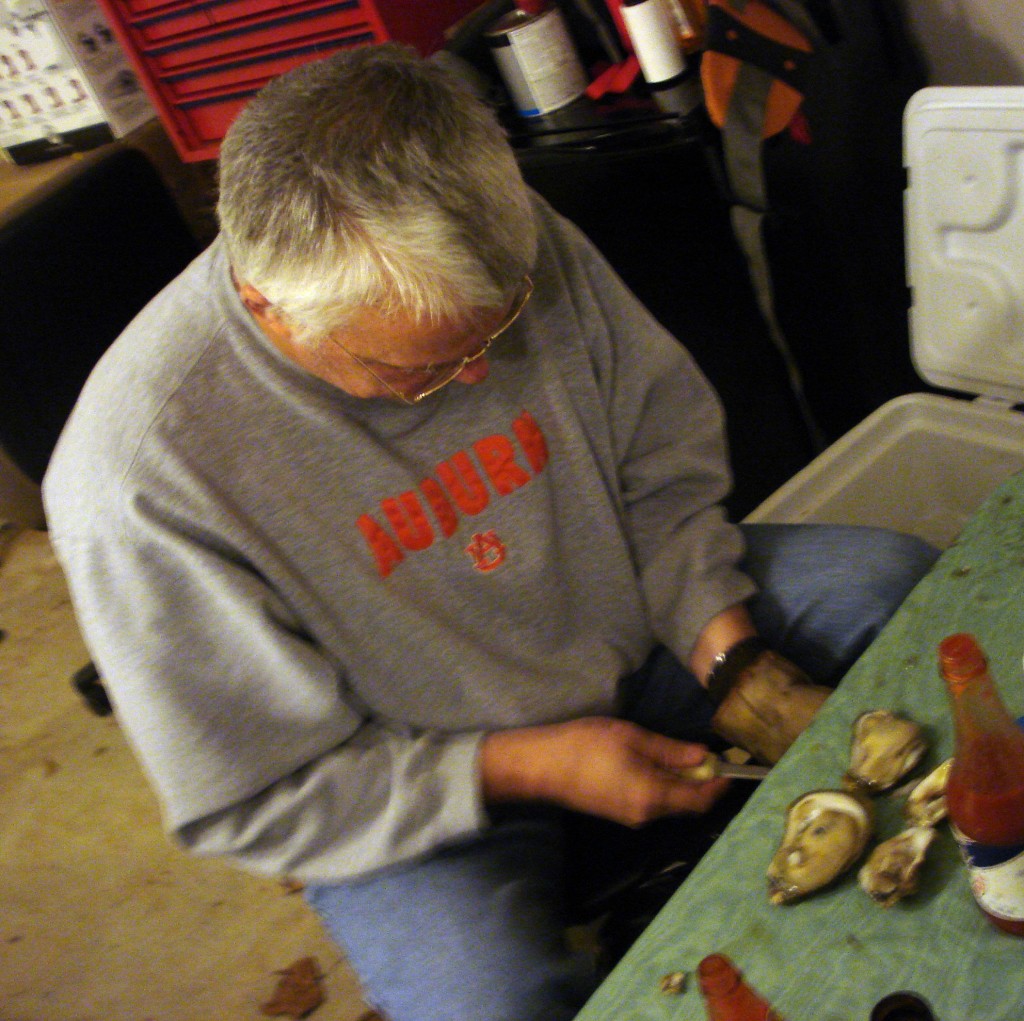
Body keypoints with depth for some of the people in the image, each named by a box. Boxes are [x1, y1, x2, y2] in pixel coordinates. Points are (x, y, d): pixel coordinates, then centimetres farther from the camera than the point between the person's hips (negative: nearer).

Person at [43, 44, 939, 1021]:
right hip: (419, 794, -4)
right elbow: (249, 800, -18)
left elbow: (663, 467, -1)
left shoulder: (523, 248, -17)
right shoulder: (139, 474, -29)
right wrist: (523, 769, -23)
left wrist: (727, 654, -15)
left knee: (898, 582, -4)